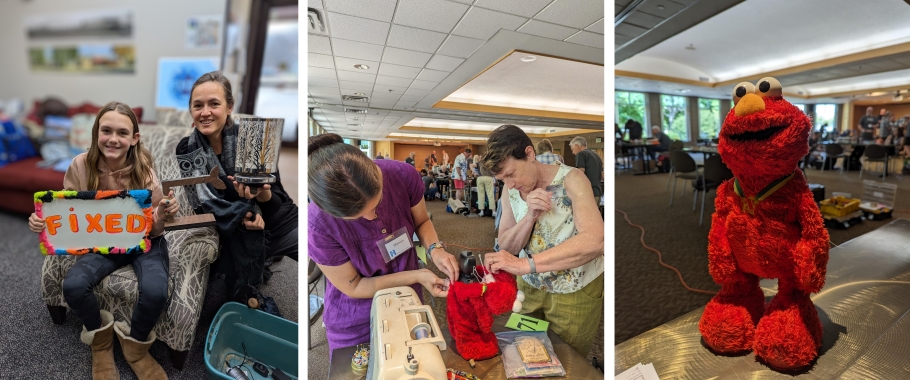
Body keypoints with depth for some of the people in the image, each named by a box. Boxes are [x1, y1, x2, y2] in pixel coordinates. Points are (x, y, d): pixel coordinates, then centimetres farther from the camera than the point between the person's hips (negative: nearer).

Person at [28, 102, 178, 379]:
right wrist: (43, 221, -19)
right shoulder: (81, 165, -11)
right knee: (73, 285, -24)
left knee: (155, 291, -28)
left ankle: (135, 346, 7)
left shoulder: (143, 169, -16)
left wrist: (162, 215, -33)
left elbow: (152, 229, -11)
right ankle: (101, 338, 12)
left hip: (144, 242, -3)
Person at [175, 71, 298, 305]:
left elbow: (278, 202, -10)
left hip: (282, 222, -1)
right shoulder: (187, 150, -4)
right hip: (239, 236, 2)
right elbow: (205, 204, -8)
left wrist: (264, 195, -34)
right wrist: (240, 215, -29)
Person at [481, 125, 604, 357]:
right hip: (529, 285, 4)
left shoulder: (571, 179, -22)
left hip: (576, 291, -4)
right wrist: (530, 216, -26)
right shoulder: (510, 190, -7)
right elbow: (506, 247, -8)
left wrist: (526, 264, -44)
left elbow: (595, 241, -36)